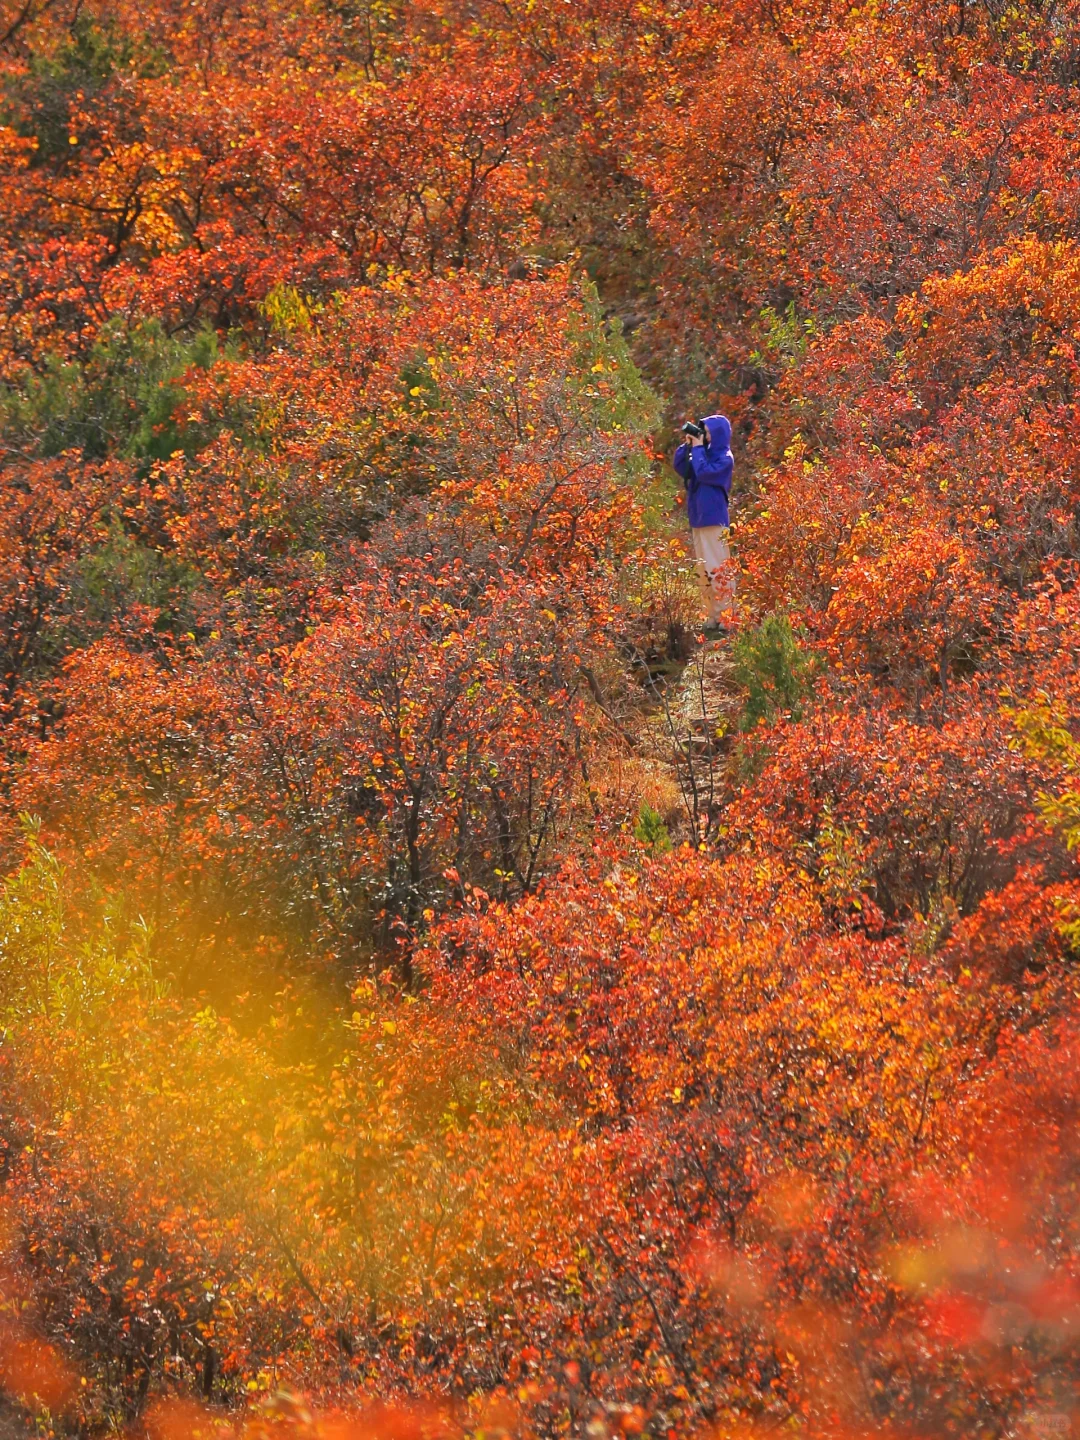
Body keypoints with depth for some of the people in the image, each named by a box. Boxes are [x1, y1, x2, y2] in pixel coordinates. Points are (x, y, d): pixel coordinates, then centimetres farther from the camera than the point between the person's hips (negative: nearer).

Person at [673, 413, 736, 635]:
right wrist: (688, 445, 3)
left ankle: (726, 617, -10)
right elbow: (680, 467, 14)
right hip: (698, 519, 8)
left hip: (714, 521, -8)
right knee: (704, 572, 9)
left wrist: (697, 448, -10)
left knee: (718, 570, -10)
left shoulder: (724, 458, -8)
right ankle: (713, 617, 13)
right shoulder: (705, 453, 14)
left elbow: (703, 472, -20)